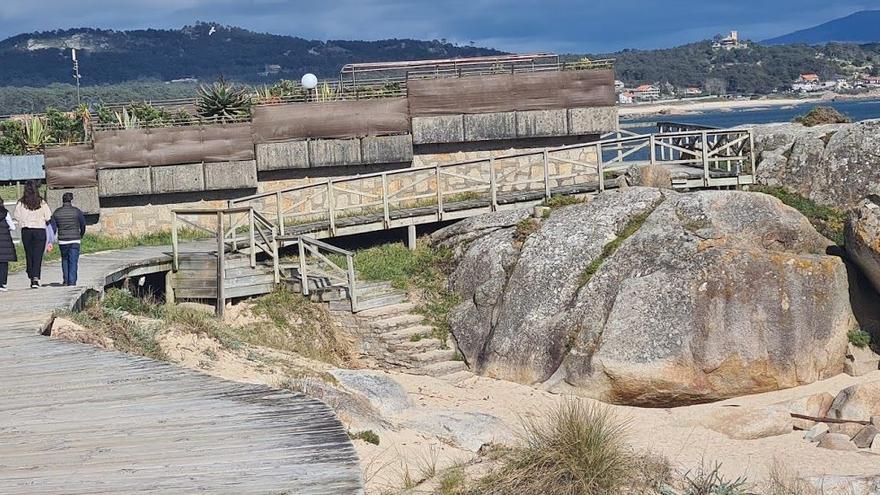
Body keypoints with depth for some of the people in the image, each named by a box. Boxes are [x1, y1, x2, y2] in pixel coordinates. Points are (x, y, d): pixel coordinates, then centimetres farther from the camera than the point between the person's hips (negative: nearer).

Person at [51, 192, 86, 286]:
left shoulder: (57, 212, 2)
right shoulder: (77, 211, -3)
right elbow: (83, 225, 4)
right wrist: (81, 236, 24)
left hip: (62, 241, 2)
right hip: (74, 240, -2)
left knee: (65, 260, 17)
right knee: (73, 261, 0)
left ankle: (66, 281, 15)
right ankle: (72, 281, -7)